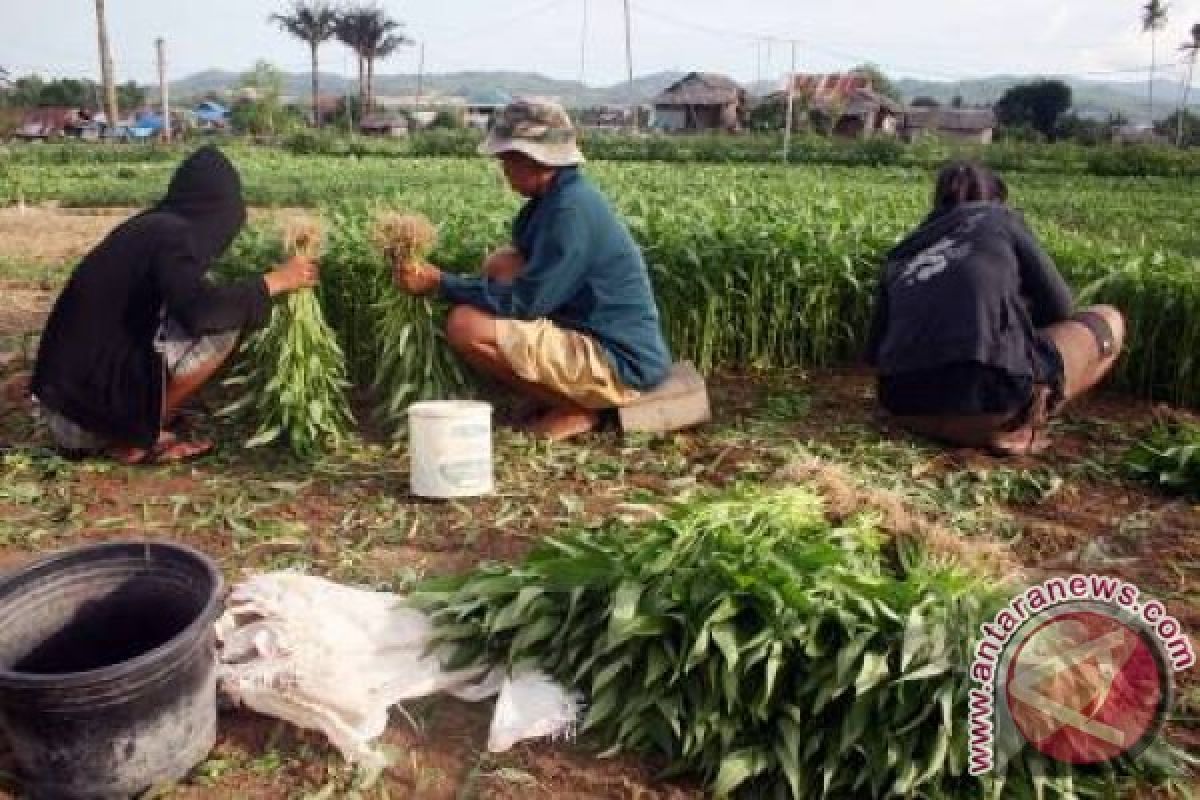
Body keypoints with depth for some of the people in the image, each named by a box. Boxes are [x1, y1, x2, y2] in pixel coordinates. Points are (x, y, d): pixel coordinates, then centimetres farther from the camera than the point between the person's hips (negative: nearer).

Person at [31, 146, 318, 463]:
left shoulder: (149, 225, 11)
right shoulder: (172, 234, -14)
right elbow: (200, 309, -31)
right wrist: (273, 282, -16)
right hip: (90, 401, -9)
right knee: (222, 328, -12)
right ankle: (136, 441, -3)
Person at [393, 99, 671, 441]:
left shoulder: (571, 210, -20)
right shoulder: (558, 196, 10)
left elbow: (523, 303, -19)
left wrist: (441, 283, -11)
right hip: (600, 339, 10)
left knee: (465, 326, -18)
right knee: (501, 263, 14)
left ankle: (574, 410, -5)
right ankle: (570, 394, 9)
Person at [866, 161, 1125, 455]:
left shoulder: (902, 253, 25)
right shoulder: (1000, 218, 16)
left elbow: (875, 351, 24)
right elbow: (1058, 306, 13)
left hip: (907, 408, 5)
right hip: (989, 394, -5)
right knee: (1109, 321, 22)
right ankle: (1017, 427, 2)